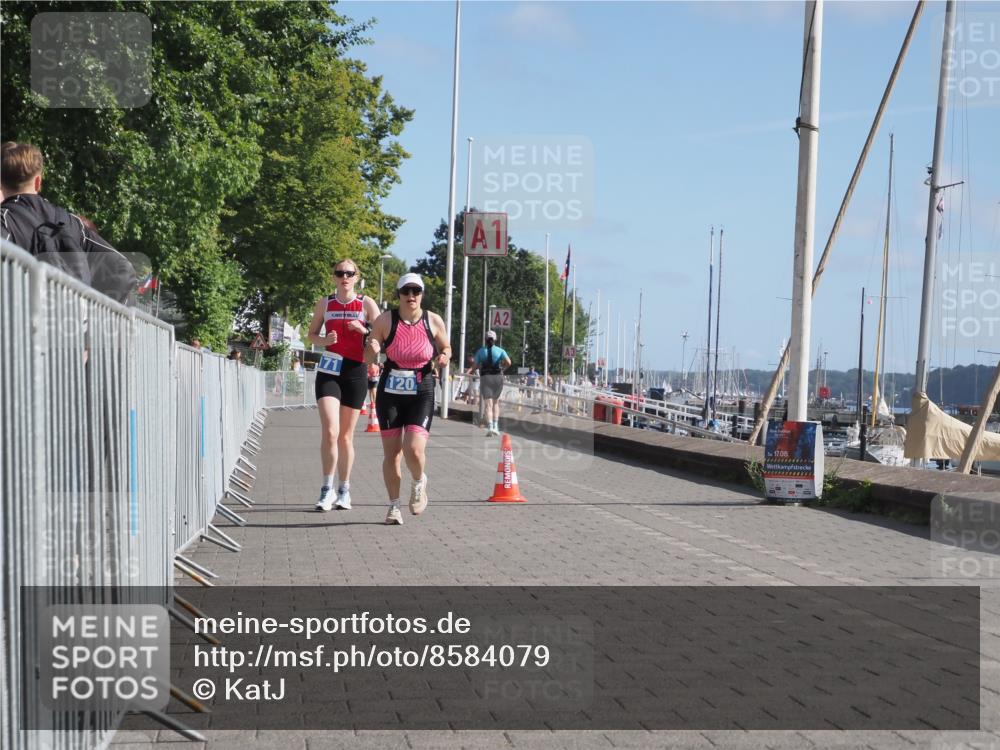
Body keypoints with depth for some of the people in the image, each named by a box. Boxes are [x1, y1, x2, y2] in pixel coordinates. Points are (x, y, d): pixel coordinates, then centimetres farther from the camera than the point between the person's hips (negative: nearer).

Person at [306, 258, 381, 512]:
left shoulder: (366, 304, 3)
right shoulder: (324, 303, 7)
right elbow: (312, 334, 15)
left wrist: (362, 330, -17)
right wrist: (324, 340, -7)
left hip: (355, 371, 0)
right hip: (329, 370, 0)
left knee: (346, 435, 8)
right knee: (330, 431, -15)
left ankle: (344, 491, 20)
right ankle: (327, 489, -3)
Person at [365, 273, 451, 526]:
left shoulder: (433, 321, 0)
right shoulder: (385, 320, -2)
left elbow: (446, 348, 16)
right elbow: (367, 358, 4)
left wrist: (443, 357, -7)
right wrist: (372, 349, -18)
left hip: (421, 394, -1)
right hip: (390, 393, 1)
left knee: (414, 449, -17)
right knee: (391, 453, 2)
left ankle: (419, 483, 17)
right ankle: (394, 506, 18)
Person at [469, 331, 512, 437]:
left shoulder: (481, 351, 4)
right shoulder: (500, 351, 4)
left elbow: (476, 366, 1)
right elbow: (508, 362, -10)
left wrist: (471, 371, 23)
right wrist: (502, 368, 9)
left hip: (485, 377, -1)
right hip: (498, 377, 1)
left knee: (488, 404, -5)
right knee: (496, 402, 18)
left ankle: (490, 426, -22)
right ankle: (495, 426, 12)